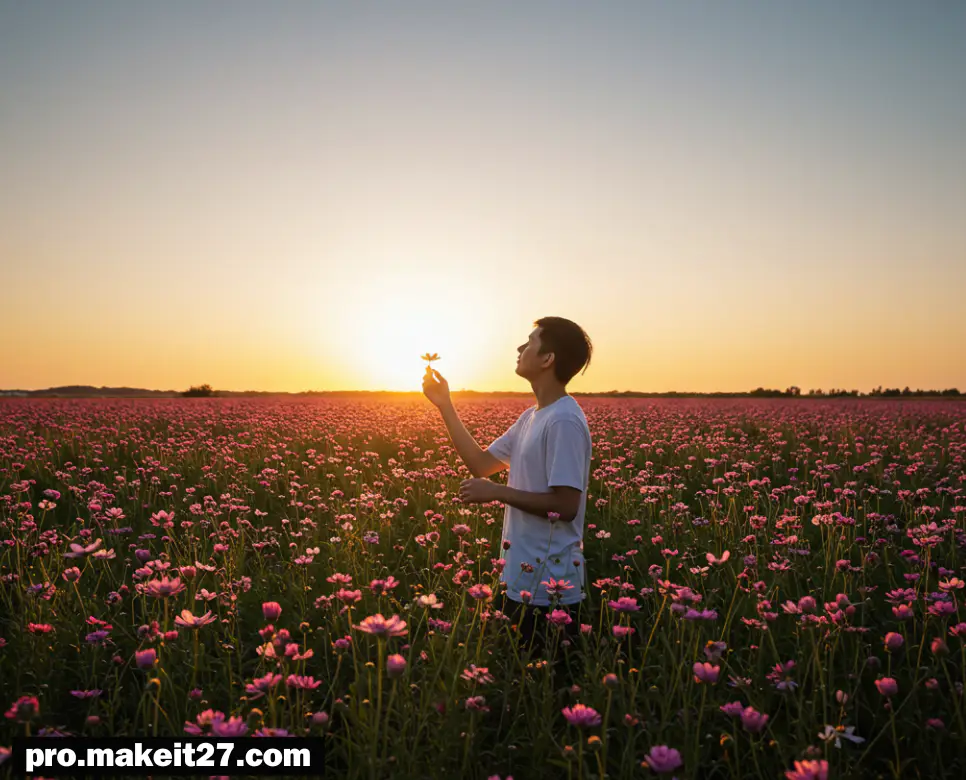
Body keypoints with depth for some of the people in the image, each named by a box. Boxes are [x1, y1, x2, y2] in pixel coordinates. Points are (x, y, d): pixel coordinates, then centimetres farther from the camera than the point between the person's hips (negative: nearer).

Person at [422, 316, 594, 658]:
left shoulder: (564, 422, -20)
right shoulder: (531, 418, 10)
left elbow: (566, 505, -24)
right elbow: (481, 464, 14)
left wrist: (497, 492, -18)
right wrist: (445, 406, 11)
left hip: (549, 590, -9)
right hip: (520, 579, 9)